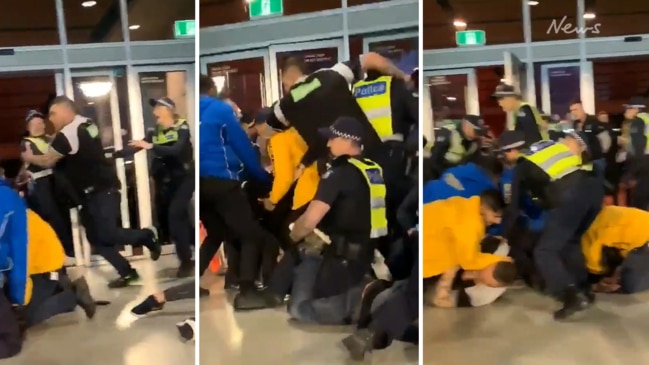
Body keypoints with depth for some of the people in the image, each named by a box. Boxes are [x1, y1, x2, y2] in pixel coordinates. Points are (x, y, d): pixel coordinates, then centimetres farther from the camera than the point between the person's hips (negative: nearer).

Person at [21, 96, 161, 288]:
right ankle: (127, 272, 13)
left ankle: (146, 236, 9)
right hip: (98, 191, 10)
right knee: (96, 238, 9)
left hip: (100, 192, -10)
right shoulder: (86, 124, 10)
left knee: (106, 236, -11)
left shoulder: (68, 134, -18)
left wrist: (30, 158, 11)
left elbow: (47, 161, -8)